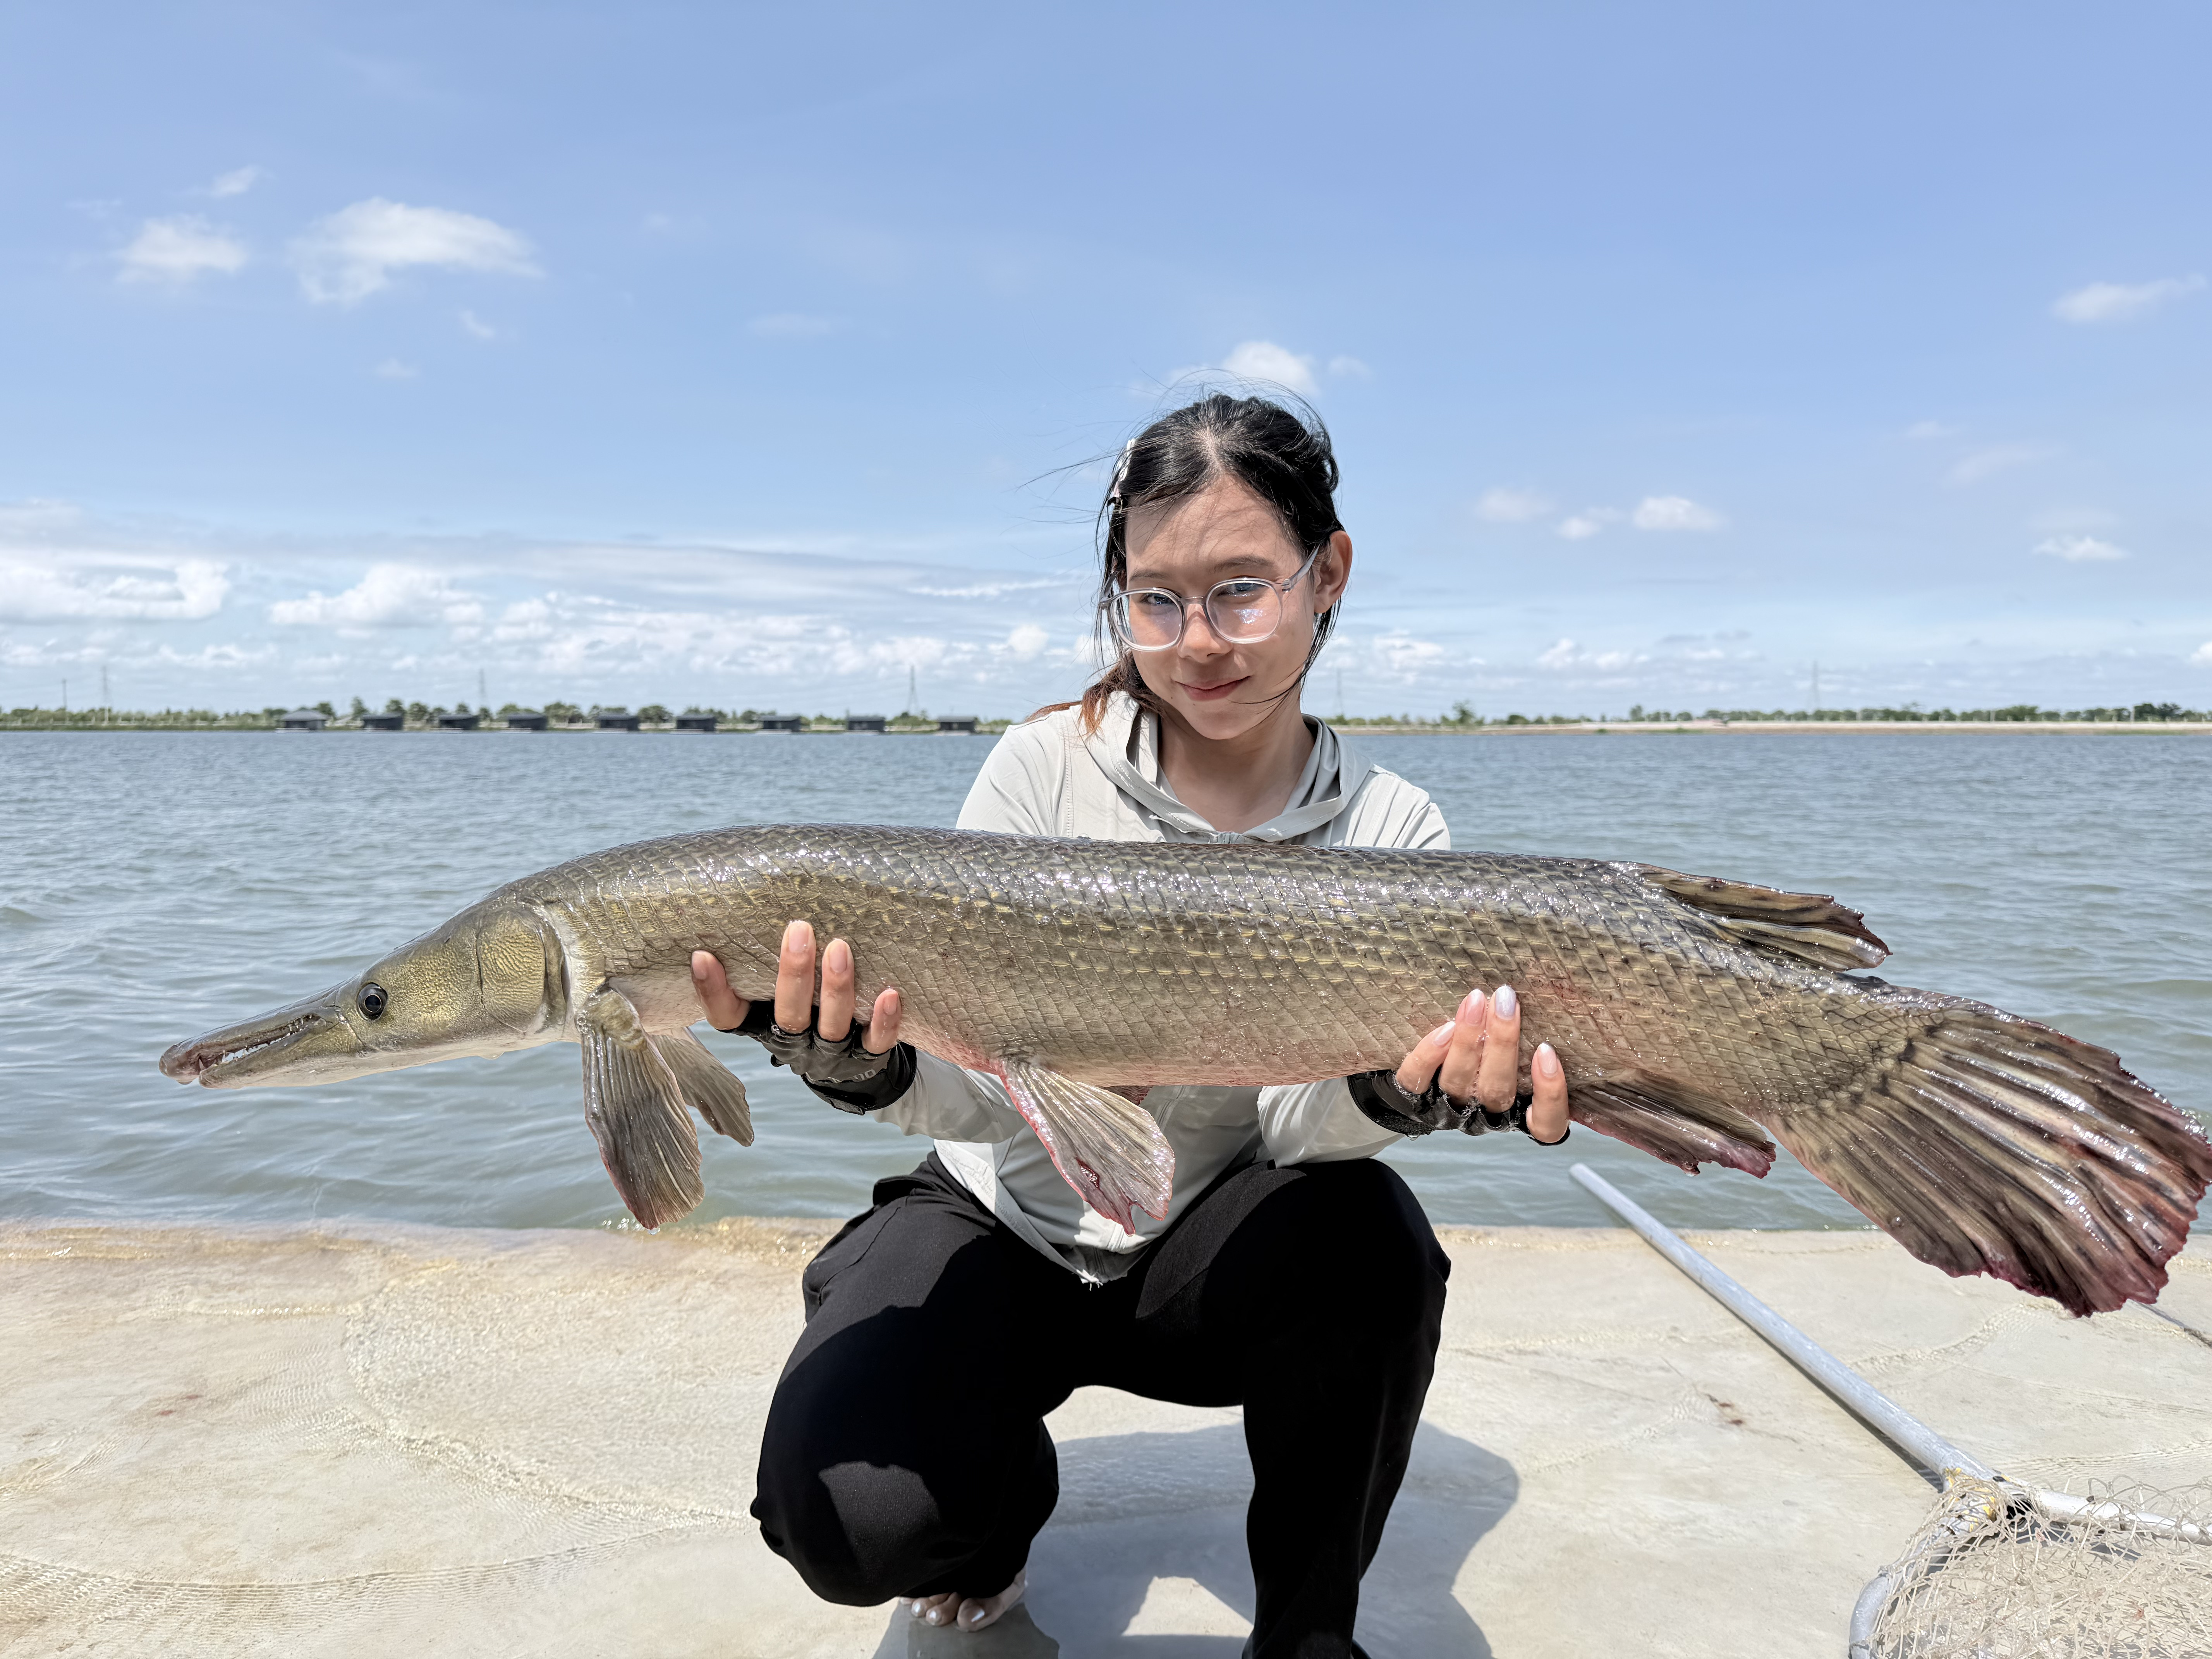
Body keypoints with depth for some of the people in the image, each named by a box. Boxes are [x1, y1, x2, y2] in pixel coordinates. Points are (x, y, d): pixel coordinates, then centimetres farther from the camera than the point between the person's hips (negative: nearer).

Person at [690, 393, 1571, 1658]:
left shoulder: (1387, 830, -9)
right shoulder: (1045, 768, -13)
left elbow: (1295, 1122, -18)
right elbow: (984, 1087, -18)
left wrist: (1397, 1092, -41)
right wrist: (872, 1070, -41)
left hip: (1215, 1254, 1)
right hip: (1003, 1224, 0)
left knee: (1366, 1234, -32)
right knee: (851, 1518, -25)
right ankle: (995, 1515, 15)